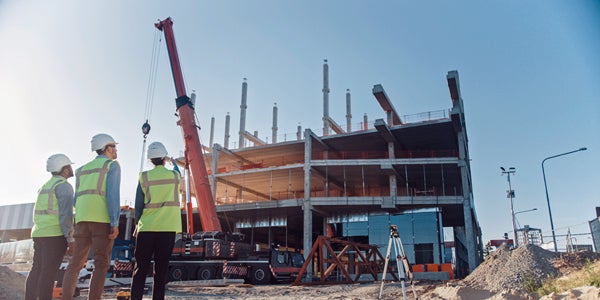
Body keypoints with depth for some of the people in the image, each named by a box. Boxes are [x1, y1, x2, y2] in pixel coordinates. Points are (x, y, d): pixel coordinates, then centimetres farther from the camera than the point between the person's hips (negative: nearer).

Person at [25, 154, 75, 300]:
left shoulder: (46, 186, 19)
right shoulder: (64, 186, -9)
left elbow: (40, 213, 19)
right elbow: (65, 213, -18)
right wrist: (70, 238, -16)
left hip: (39, 233, 8)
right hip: (56, 234, -8)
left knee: (37, 270, 9)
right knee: (49, 272, -8)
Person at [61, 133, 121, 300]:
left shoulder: (83, 169, 25)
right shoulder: (112, 165, 4)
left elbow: (77, 199, 20)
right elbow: (113, 194, -10)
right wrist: (115, 223, -14)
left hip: (82, 218, 6)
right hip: (102, 219, -6)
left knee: (75, 262, 7)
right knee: (101, 264, -4)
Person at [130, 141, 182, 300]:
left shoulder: (144, 177, 1)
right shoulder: (174, 175, 4)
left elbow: (138, 204, 3)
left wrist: (138, 222, 17)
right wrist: (173, 163, 50)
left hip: (147, 227, 0)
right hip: (168, 227, 0)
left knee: (141, 267, 6)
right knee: (161, 268, 3)